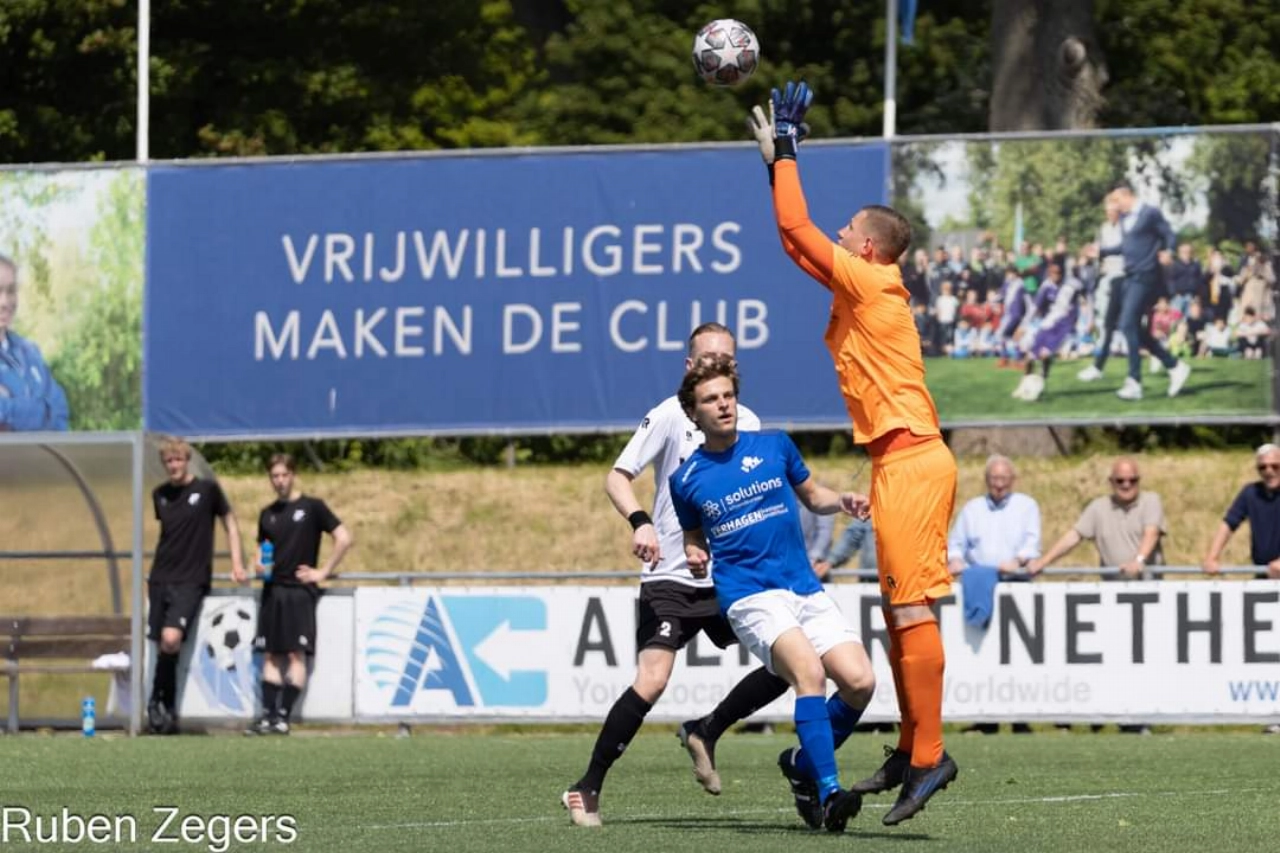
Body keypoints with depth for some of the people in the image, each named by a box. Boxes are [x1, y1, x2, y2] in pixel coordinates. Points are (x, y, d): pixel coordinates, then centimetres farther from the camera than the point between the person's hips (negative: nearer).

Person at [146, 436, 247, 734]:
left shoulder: (207, 489, -1)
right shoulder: (160, 495, 10)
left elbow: (230, 524, 7)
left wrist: (237, 564, 0)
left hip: (191, 581, -5)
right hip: (160, 578, 5)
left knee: (171, 638, -22)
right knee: (162, 644, 3)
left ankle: (157, 703, -8)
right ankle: (168, 709, 13)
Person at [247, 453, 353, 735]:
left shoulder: (312, 507, -2)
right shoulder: (267, 513, 14)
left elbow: (344, 539, -6)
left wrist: (323, 572, -7)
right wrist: (259, 564, 3)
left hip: (300, 589, -6)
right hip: (272, 590, 6)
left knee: (296, 653, -8)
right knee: (272, 655, 2)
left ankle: (284, 716, -10)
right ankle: (268, 713, 1)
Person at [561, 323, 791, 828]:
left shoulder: (749, 424, 8)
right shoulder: (670, 416, -7)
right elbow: (617, 477, -12)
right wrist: (639, 521, -29)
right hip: (670, 578, -6)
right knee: (651, 681, -19)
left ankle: (706, 733, 19)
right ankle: (587, 789, -8)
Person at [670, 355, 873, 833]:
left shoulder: (775, 447, 9)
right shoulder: (687, 479, 6)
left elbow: (811, 496, 23)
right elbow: (694, 537, 22)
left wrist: (842, 502, 3)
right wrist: (695, 555, -1)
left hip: (806, 590, 4)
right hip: (748, 593, -3)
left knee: (860, 682, -13)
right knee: (809, 672, -29)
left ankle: (804, 764, 13)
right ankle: (828, 792, -33)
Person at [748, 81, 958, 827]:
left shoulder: (870, 283, -8)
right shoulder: (864, 287, 16)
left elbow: (796, 228, -8)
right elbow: (797, 240, 27)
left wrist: (783, 154, 3)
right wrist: (779, 158, 25)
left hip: (911, 461, -10)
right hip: (906, 462, 10)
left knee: (912, 608, -12)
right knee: (901, 610, 12)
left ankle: (929, 755, -15)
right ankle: (913, 751, 16)